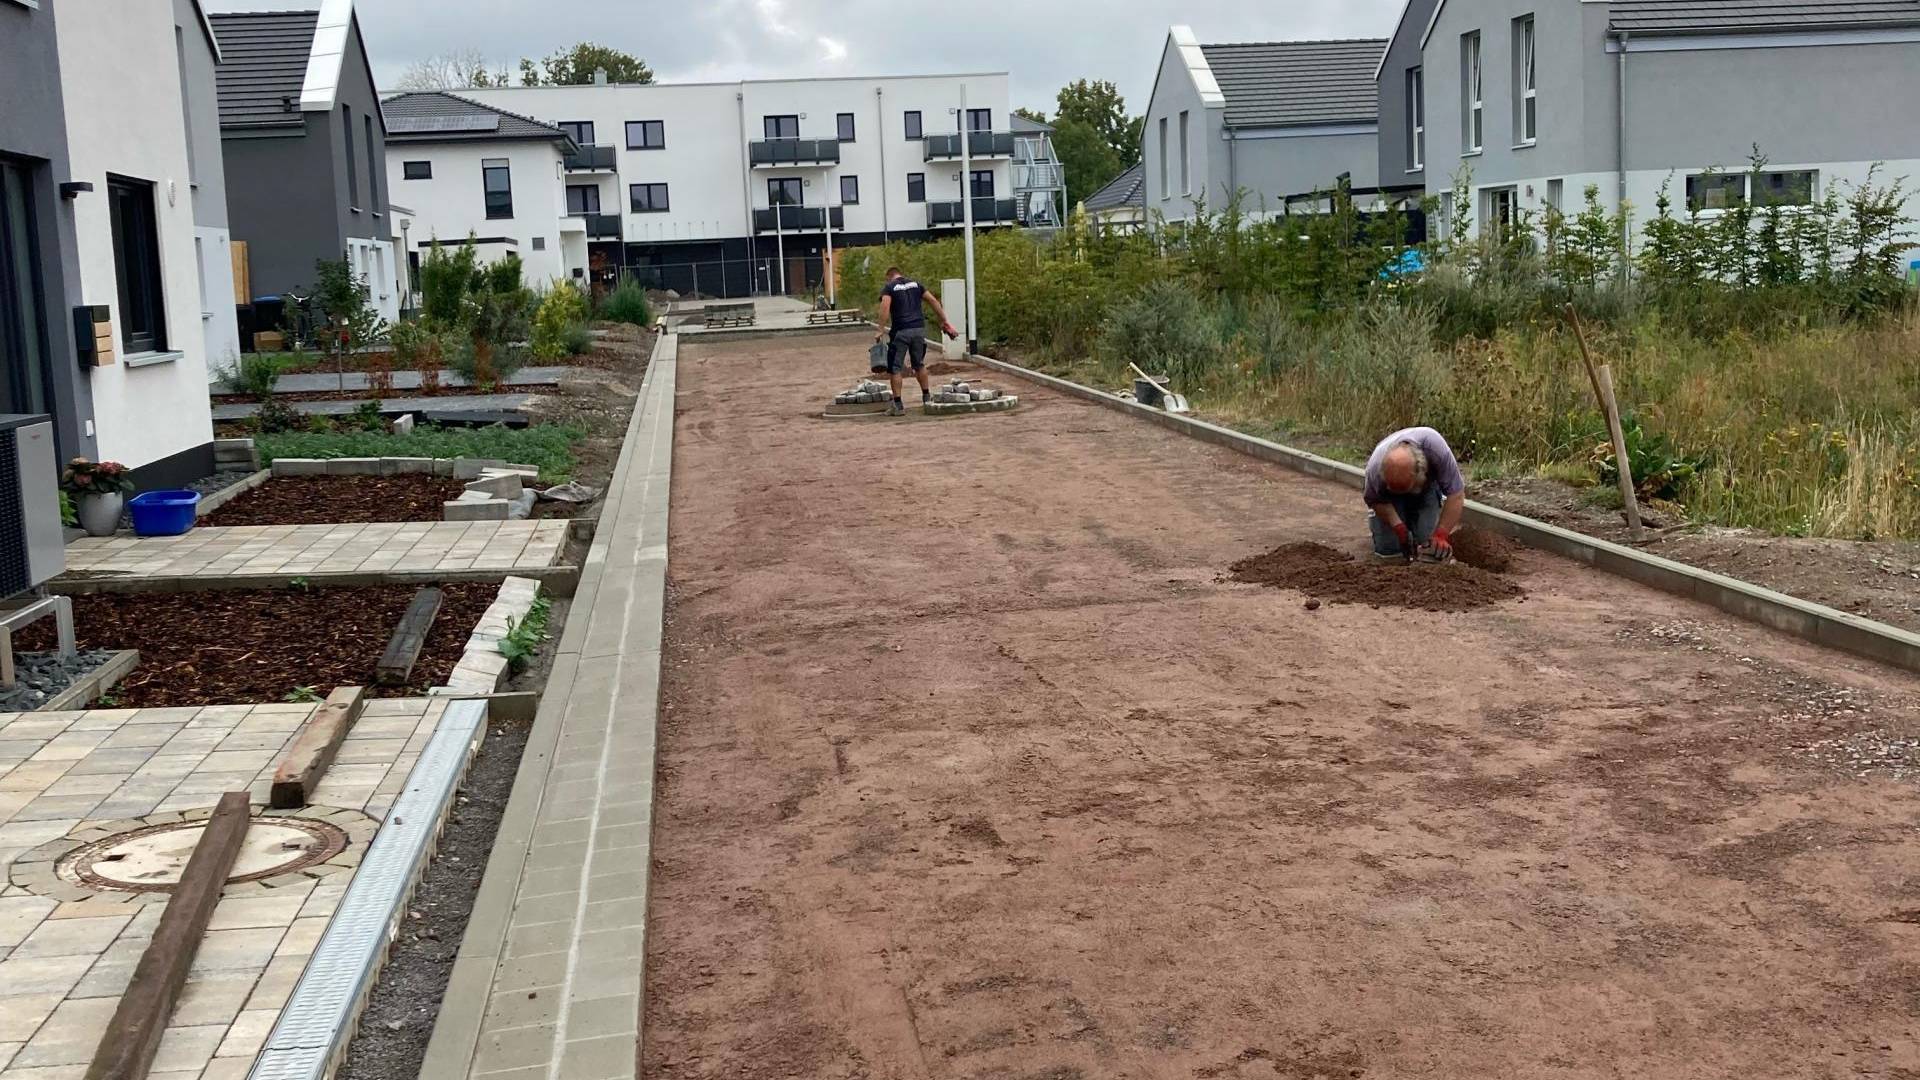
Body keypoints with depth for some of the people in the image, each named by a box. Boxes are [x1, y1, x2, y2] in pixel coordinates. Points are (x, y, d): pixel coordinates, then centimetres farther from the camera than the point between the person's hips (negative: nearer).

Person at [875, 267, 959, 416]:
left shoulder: (889, 287, 1)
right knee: (919, 364, 23)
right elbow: (933, 300, 10)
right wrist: (945, 321, 13)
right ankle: (926, 397, 31)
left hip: (901, 331, -5)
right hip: (919, 329, 5)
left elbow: (885, 307, -15)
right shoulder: (915, 284, 15)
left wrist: (881, 330, -15)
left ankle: (898, 405, -1)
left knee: (894, 368, 2)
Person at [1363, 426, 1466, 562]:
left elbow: (1456, 494, -33)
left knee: (1428, 547, -11)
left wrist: (1441, 534, -38)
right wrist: (1399, 527, -28)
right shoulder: (1375, 470, -39)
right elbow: (1375, 500, -16)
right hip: (1390, 495, 0)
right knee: (1387, 548, -12)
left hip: (1427, 487, 1)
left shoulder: (1435, 446, -41)